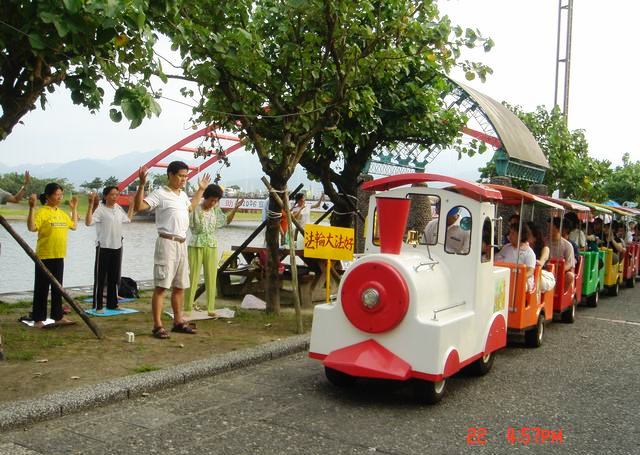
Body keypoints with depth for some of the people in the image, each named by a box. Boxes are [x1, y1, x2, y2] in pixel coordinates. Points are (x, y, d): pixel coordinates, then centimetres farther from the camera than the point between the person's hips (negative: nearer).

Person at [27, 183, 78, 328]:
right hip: (44, 256, -7)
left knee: (58, 288, 14)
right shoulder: (42, 212, -11)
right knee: (42, 288, 0)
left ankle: (58, 316, 22)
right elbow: (31, 227, -25)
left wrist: (74, 209, 24)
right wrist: (31, 208, -31)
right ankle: (38, 319, 8)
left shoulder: (62, 213, 11)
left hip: (59, 256, 7)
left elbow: (74, 226, 22)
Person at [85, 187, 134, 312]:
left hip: (117, 247, 7)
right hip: (103, 247, -7)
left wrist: (131, 205, 28)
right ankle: (98, 306, 6)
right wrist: (91, 205, -30)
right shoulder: (100, 209, -11)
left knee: (114, 278, 13)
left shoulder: (118, 209, 10)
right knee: (100, 278, 0)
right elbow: (88, 222, -26)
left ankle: (112, 304, 23)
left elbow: (128, 218, 28)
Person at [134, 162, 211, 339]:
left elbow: (190, 207, 38)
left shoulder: (183, 195, 16)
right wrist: (142, 185, -27)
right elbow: (138, 206, -19)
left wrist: (201, 189, 36)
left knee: (180, 286, 14)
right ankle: (157, 326, -3)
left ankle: (178, 321, 24)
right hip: (167, 243, -8)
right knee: (161, 286, -6)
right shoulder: (160, 194, -9)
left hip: (182, 244, 8)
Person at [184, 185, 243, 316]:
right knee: (193, 277, -2)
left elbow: (227, 221, 20)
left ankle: (211, 308, 14)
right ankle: (187, 308, 6)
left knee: (211, 278, 6)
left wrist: (235, 208, 8)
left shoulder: (216, 210, 6)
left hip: (212, 247, 4)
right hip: (196, 246, -4)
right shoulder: (195, 209, -8)